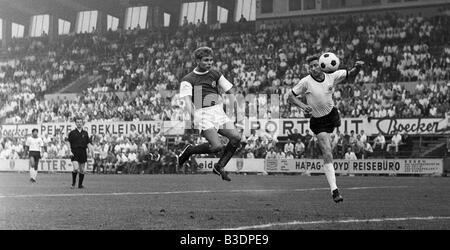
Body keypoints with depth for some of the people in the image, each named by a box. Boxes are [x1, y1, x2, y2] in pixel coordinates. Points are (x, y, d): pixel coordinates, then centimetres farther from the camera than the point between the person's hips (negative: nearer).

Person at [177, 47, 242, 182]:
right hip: (202, 114, -6)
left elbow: (231, 91, 17)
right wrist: (192, 116, -32)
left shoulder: (215, 74, 13)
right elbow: (187, 100, -15)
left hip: (219, 111, 6)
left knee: (236, 137, -12)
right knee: (217, 146, -22)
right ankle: (189, 150, 4)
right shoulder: (188, 80, -2)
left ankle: (219, 166, 5)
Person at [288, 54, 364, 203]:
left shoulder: (332, 76, -8)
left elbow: (351, 74, 4)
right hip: (318, 122, -4)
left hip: (332, 114, 4)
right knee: (328, 156, -14)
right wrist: (303, 106, -25)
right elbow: (291, 97, -8)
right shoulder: (306, 81, -16)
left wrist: (358, 67, -17)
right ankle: (334, 190, -16)